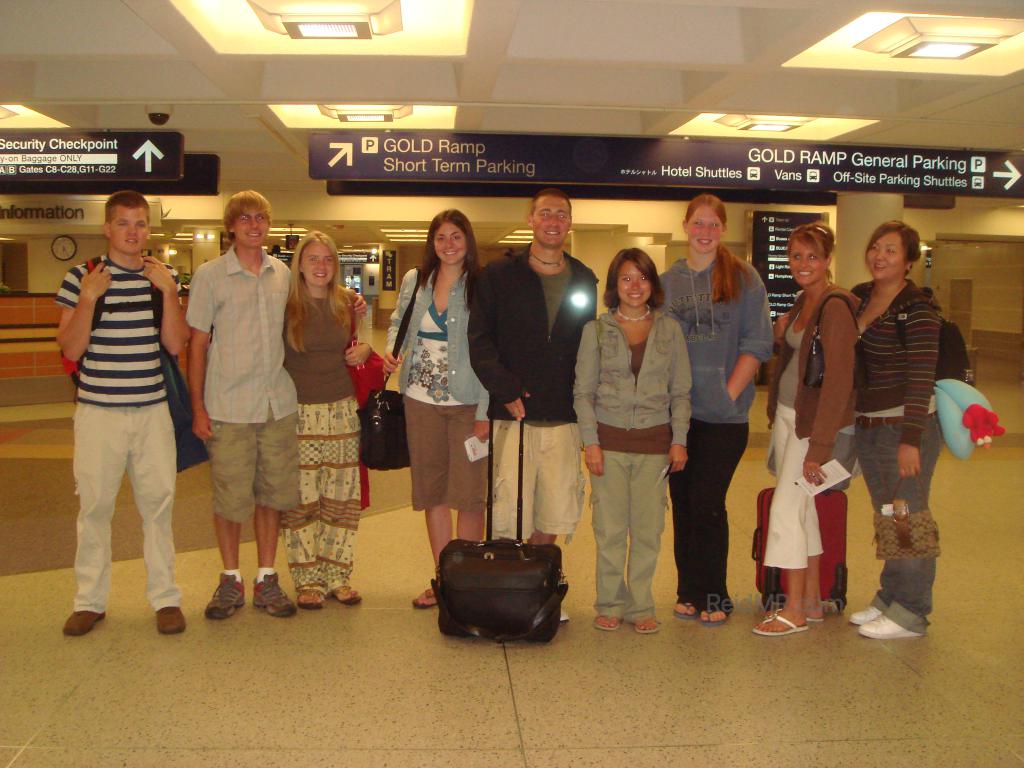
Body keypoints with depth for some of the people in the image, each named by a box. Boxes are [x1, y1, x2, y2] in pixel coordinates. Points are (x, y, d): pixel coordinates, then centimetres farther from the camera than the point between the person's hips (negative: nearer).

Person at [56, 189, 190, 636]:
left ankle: (165, 597, 14)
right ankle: (90, 600, 19)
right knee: (94, 505, 4)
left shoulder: (163, 277, 8)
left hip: (152, 411, 2)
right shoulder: (81, 277, 0)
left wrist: (168, 291, -9)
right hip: (98, 411, -1)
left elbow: (175, 344, 0)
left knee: (158, 503, 3)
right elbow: (71, 349, -4)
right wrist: (89, 299, -15)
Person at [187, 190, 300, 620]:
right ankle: (230, 580, 20)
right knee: (230, 497, 3)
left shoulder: (284, 274, 9)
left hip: (279, 405, 3)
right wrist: (197, 407, -5)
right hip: (228, 408, -3)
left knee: (272, 494, 9)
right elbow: (197, 344, -1)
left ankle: (266, 580, 22)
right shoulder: (210, 275, -1)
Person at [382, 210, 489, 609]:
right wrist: (391, 350, -1)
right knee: (432, 491, 11)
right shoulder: (414, 280, 7)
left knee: (470, 493, -1)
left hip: (467, 403, -4)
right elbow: (398, 322, 22)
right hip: (421, 400, 4)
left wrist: (484, 414, -13)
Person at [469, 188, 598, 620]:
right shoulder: (499, 276, 4)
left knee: (555, 513, 7)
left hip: (564, 420, 3)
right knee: (508, 515, -2)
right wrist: (506, 391, -12)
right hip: (513, 415, -3)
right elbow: (479, 341, -2)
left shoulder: (584, 281, 13)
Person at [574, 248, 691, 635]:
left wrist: (679, 439, 1)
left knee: (648, 529, 5)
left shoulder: (669, 330, 7)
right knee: (610, 529, 2)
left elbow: (681, 391, 9)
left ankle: (641, 605, 18)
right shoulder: (596, 330, 4)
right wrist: (590, 441, -6)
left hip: (654, 441, 1)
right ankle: (610, 603, 16)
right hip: (609, 438, -1)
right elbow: (583, 391, 2)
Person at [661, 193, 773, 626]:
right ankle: (688, 591, 19)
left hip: (724, 415, -3)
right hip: (676, 412, 3)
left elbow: (757, 343, -1)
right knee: (682, 503, 7)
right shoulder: (666, 281, 11)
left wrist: (729, 393, -9)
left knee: (707, 504, -4)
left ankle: (713, 595, 12)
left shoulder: (743, 278, 2)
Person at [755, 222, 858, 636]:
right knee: (802, 508, 13)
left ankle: (794, 611, 5)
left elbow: (838, 380, -22)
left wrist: (819, 446, -23)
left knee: (785, 508, -7)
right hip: (786, 415, 9)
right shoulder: (802, 302, 11)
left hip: (815, 422, -9)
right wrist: (780, 335, 4)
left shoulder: (835, 307, -17)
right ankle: (812, 600, 25)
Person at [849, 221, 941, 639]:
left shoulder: (917, 308, -14)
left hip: (906, 426, -7)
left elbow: (921, 377, -19)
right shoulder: (859, 295, 8)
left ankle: (909, 614, 13)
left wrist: (910, 440, -23)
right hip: (867, 427, 7)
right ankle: (889, 599, 30)